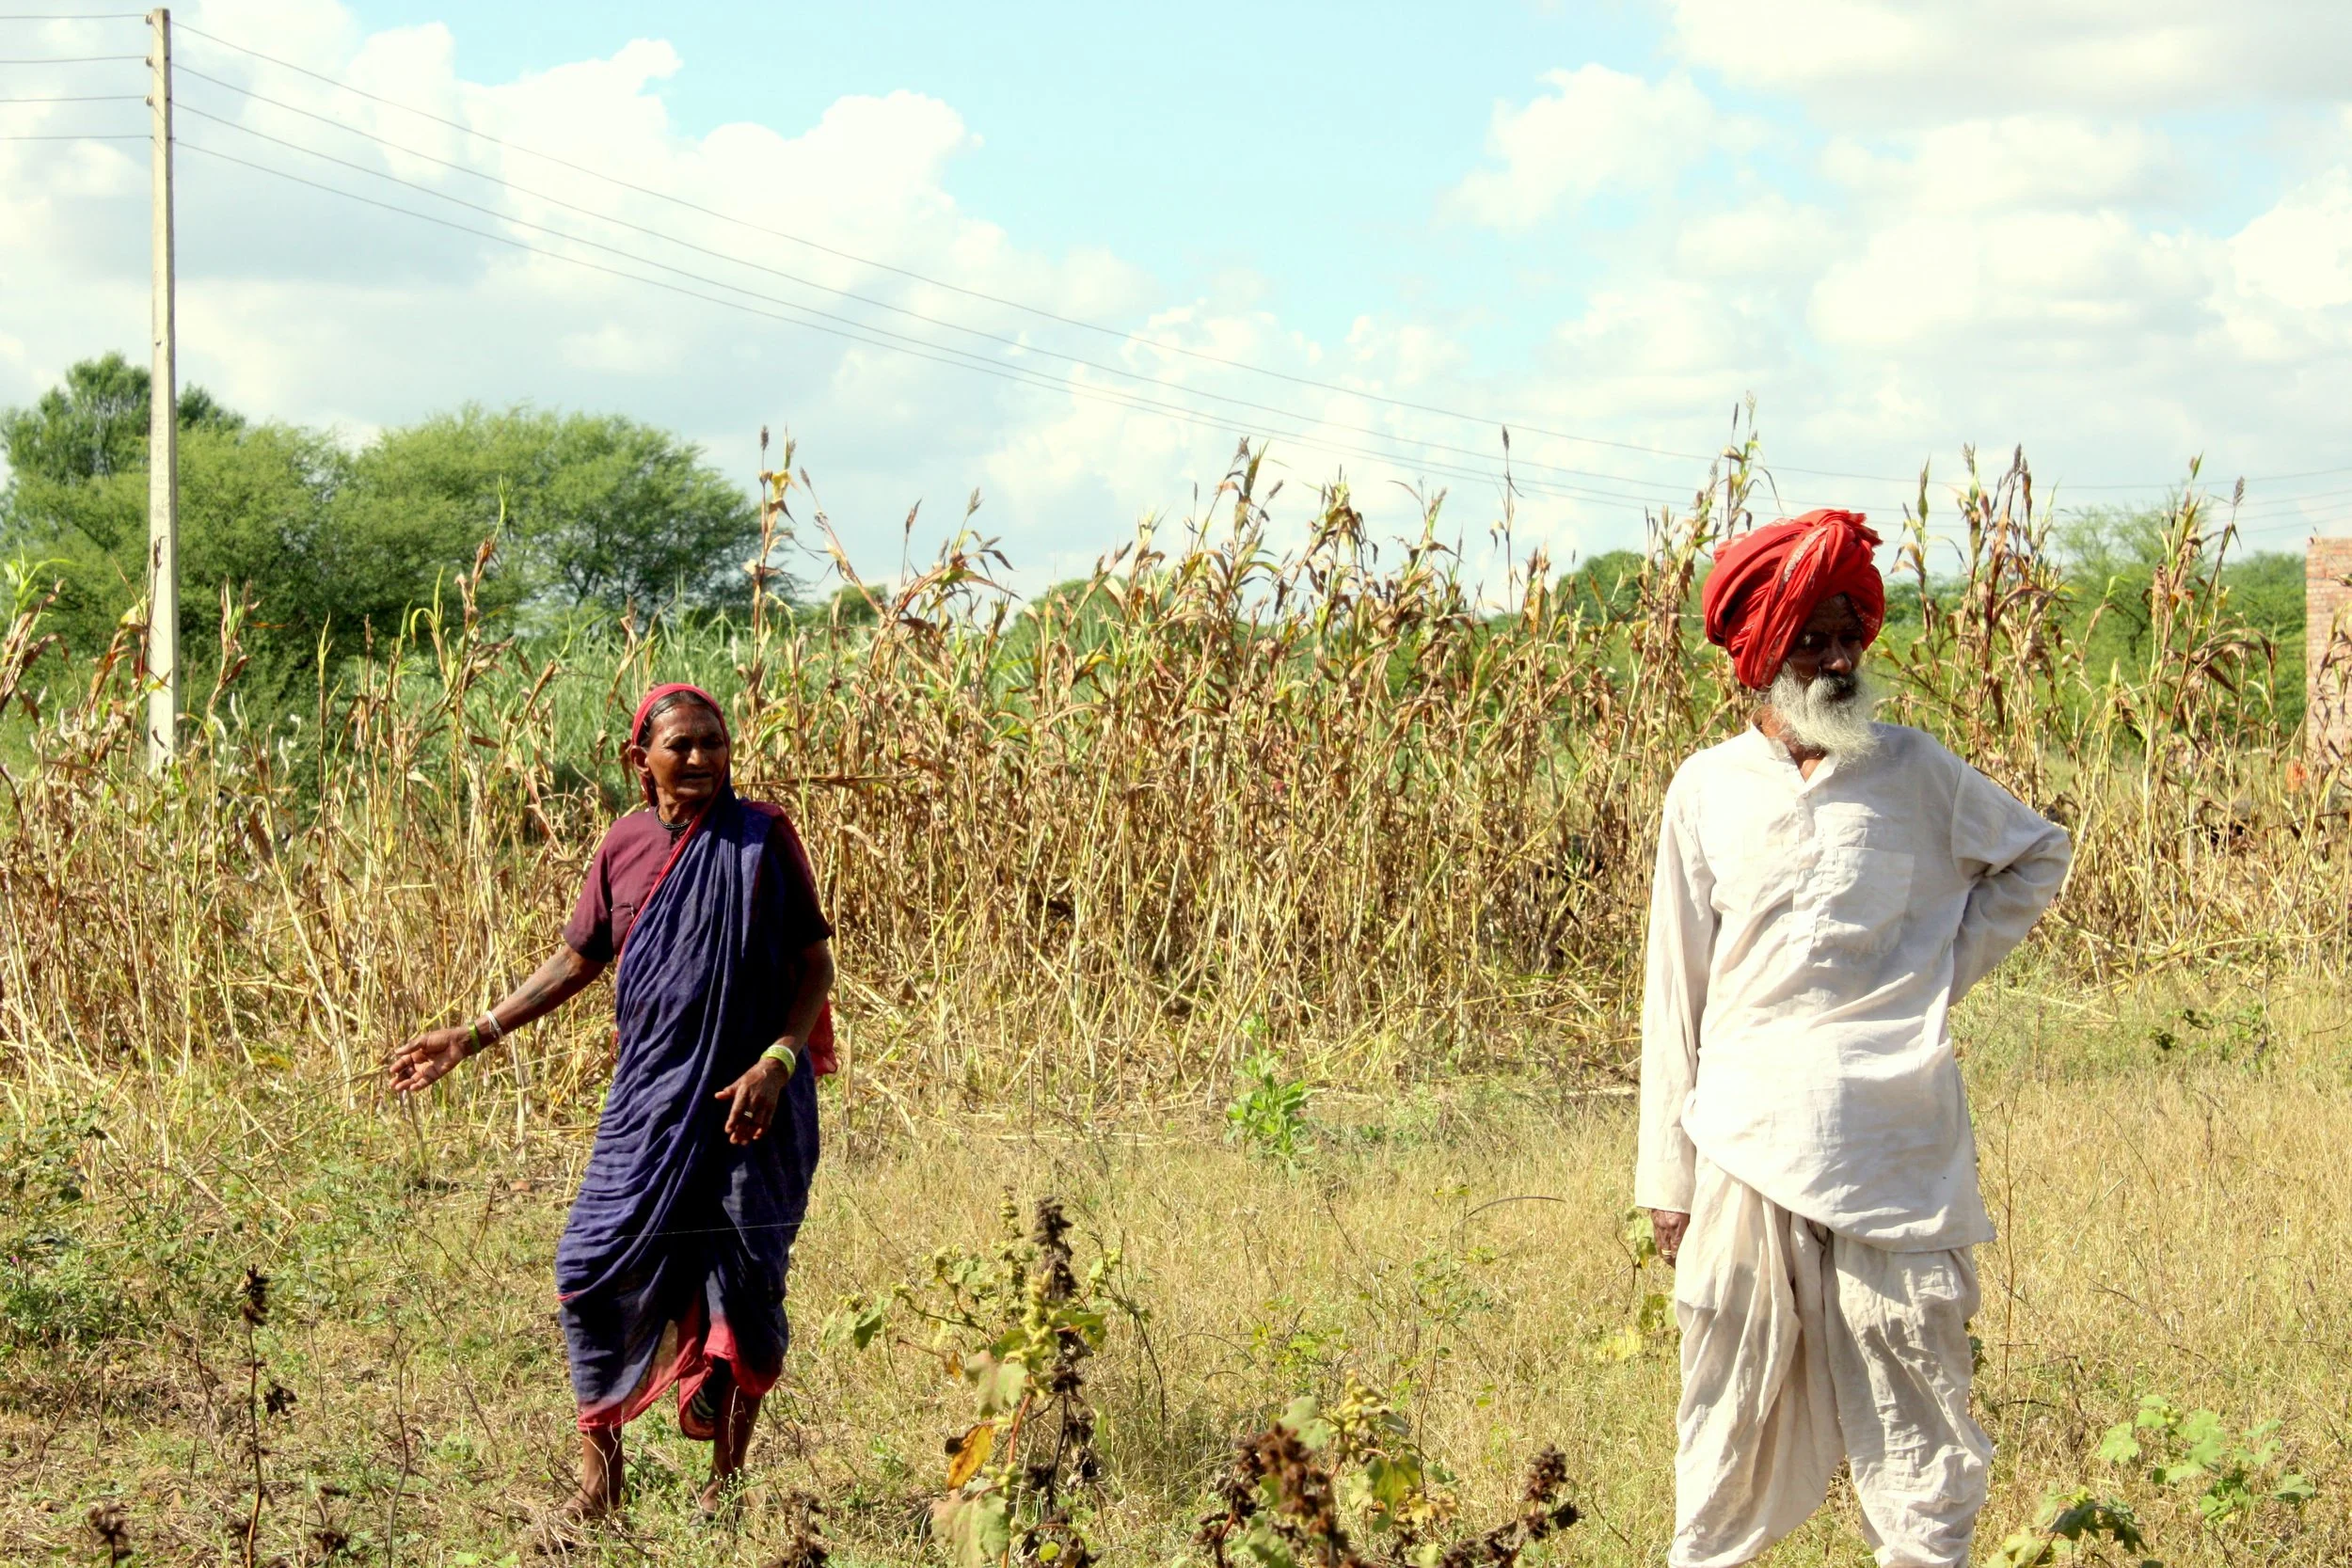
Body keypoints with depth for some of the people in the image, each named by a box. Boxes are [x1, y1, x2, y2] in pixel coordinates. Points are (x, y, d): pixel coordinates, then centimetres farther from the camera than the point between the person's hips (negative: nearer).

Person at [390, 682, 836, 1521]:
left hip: (747, 1104, -3)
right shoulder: (623, 846, 3)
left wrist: (777, 1062, -19)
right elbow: (576, 962, 13)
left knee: (744, 1287, 1)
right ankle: (599, 1471, 11)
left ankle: (727, 1477, 17)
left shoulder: (760, 837, -6)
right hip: (648, 1102, 3)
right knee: (593, 1269, -2)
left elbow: (816, 966, -5)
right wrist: (473, 1036, 9)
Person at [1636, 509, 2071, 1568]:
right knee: (1734, 1404, 6)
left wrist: (1953, 963, 6)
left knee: (1913, 1401, 1)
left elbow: (2037, 857, 21)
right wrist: (1665, 1172, 6)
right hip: (1749, 1146, 0)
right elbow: (1675, 993, 8)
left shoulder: (1916, 773, 5)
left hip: (1896, 1147, 0)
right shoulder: (1706, 790, 6)